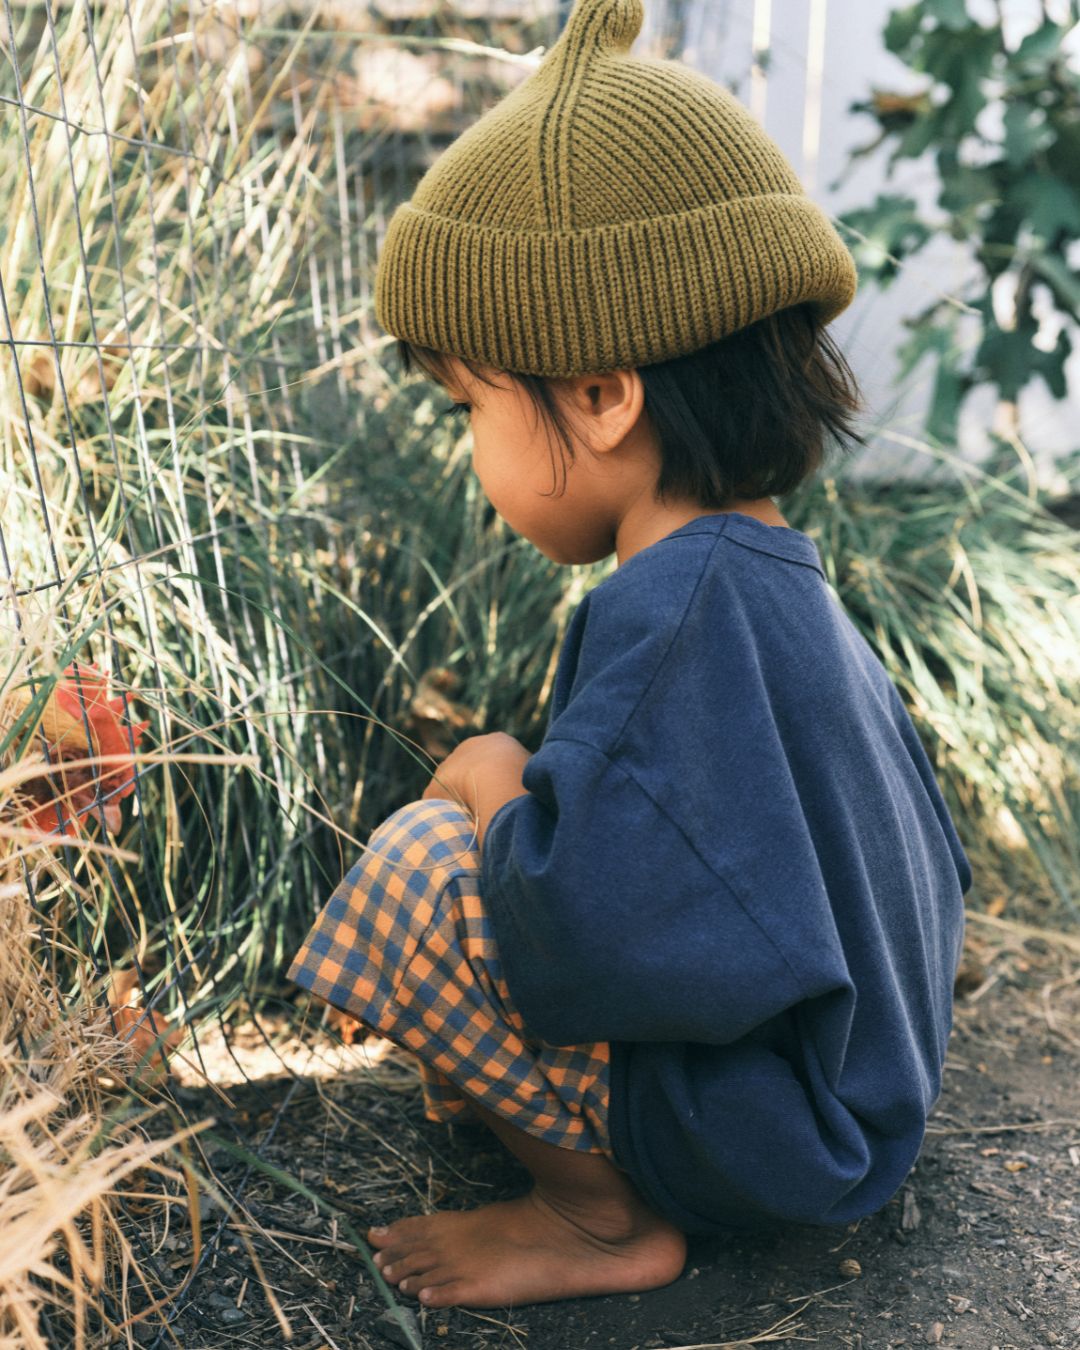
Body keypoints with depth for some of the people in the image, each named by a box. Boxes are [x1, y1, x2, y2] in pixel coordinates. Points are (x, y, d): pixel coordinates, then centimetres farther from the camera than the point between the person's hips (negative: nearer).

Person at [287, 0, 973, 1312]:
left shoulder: (673, 609, -27)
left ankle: (602, 1217, -4)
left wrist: (498, 784, -17)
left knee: (421, 868, -19)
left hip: (768, 1139, -10)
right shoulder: (791, 584, 5)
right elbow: (930, 869, 16)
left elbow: (593, 925, -41)